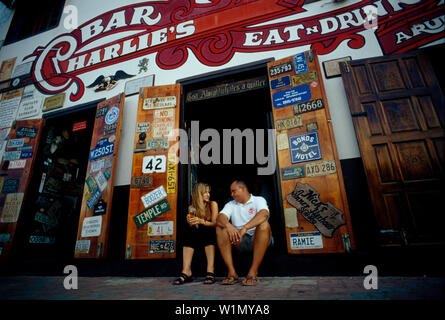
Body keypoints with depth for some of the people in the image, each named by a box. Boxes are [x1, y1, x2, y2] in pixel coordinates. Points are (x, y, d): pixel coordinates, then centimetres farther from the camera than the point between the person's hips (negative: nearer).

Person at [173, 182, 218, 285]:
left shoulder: (213, 204, -2)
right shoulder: (191, 207, 3)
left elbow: (215, 223, -9)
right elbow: (192, 227, 1)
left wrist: (201, 221, -25)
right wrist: (190, 221, -21)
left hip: (210, 238, -2)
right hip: (197, 238, 2)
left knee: (206, 230, -33)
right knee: (188, 229, -26)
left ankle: (210, 271, -35)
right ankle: (186, 272, -29)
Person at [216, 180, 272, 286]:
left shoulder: (258, 200, 3)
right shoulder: (231, 205, 15)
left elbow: (264, 214, -20)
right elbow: (220, 218, -3)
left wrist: (245, 228, -32)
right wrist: (228, 226, -27)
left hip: (258, 239, -3)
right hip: (239, 240, 3)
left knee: (264, 225, -31)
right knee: (220, 228, -17)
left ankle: (253, 272, -30)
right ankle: (231, 272, -22)